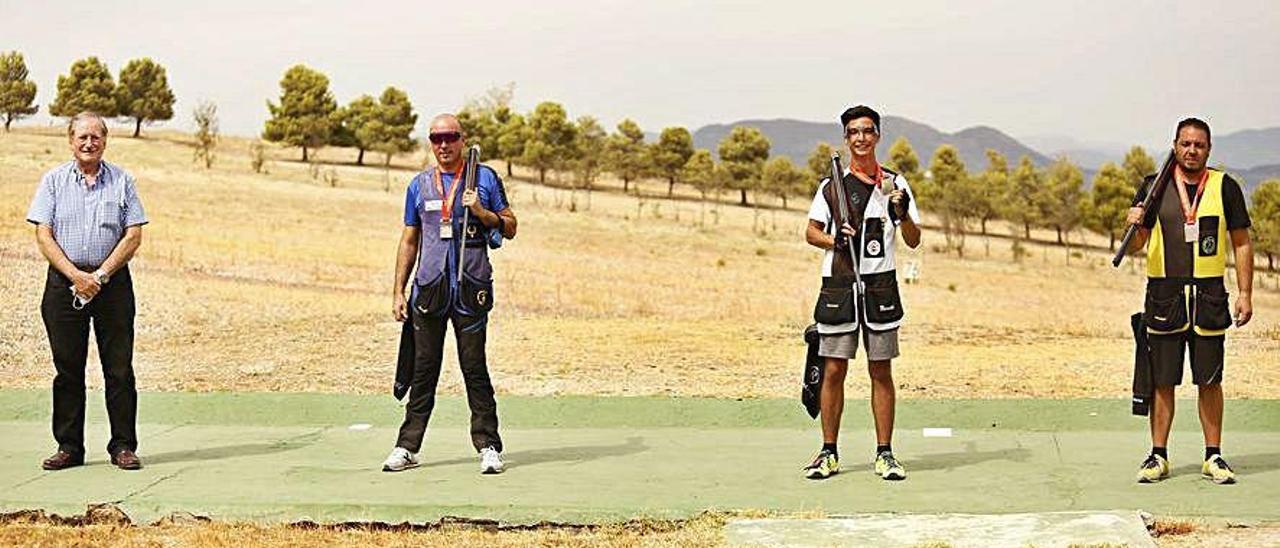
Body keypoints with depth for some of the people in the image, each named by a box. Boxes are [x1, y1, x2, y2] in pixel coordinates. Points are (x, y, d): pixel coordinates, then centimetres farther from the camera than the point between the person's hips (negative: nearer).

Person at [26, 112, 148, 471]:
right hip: (63, 283, 1)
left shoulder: (122, 181, 6)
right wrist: (75, 275, -12)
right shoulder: (54, 181, 7)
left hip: (113, 282, 0)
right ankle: (69, 447, 11)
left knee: (119, 367, -1)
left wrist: (100, 275, -10)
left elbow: (133, 236, 0)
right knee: (67, 368, 4)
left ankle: (123, 446, 5)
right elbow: (44, 235, 0)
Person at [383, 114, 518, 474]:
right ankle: (407, 447, 8)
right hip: (429, 286, 2)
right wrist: (398, 292, 12)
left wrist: (480, 212, -11)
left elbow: (510, 228, 8)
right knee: (423, 369, 4)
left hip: (471, 287, -2)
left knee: (474, 367, -2)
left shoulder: (485, 178, 7)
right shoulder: (420, 184, 14)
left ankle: (488, 447, 5)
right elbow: (409, 240, 17)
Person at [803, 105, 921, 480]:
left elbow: (913, 241, 5)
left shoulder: (895, 184, 8)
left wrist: (902, 213, -15)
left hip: (880, 284, 0)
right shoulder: (831, 185, 10)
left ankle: (885, 453, 8)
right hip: (838, 284, 0)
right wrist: (835, 240, -12)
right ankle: (829, 453, 7)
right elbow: (811, 231, 8)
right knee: (833, 369, -1)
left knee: (881, 371, 2)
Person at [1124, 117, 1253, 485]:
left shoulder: (1225, 187, 5)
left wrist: (1245, 293, -1)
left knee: (1209, 381, 4)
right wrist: (1134, 226, -16)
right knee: (1162, 381, 2)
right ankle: (1158, 456, 9)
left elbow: (1242, 244, 7)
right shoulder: (1155, 187, 6)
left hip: (1209, 296, 0)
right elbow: (1135, 246, 6)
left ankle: (1213, 456, 12)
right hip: (1164, 295, 0)